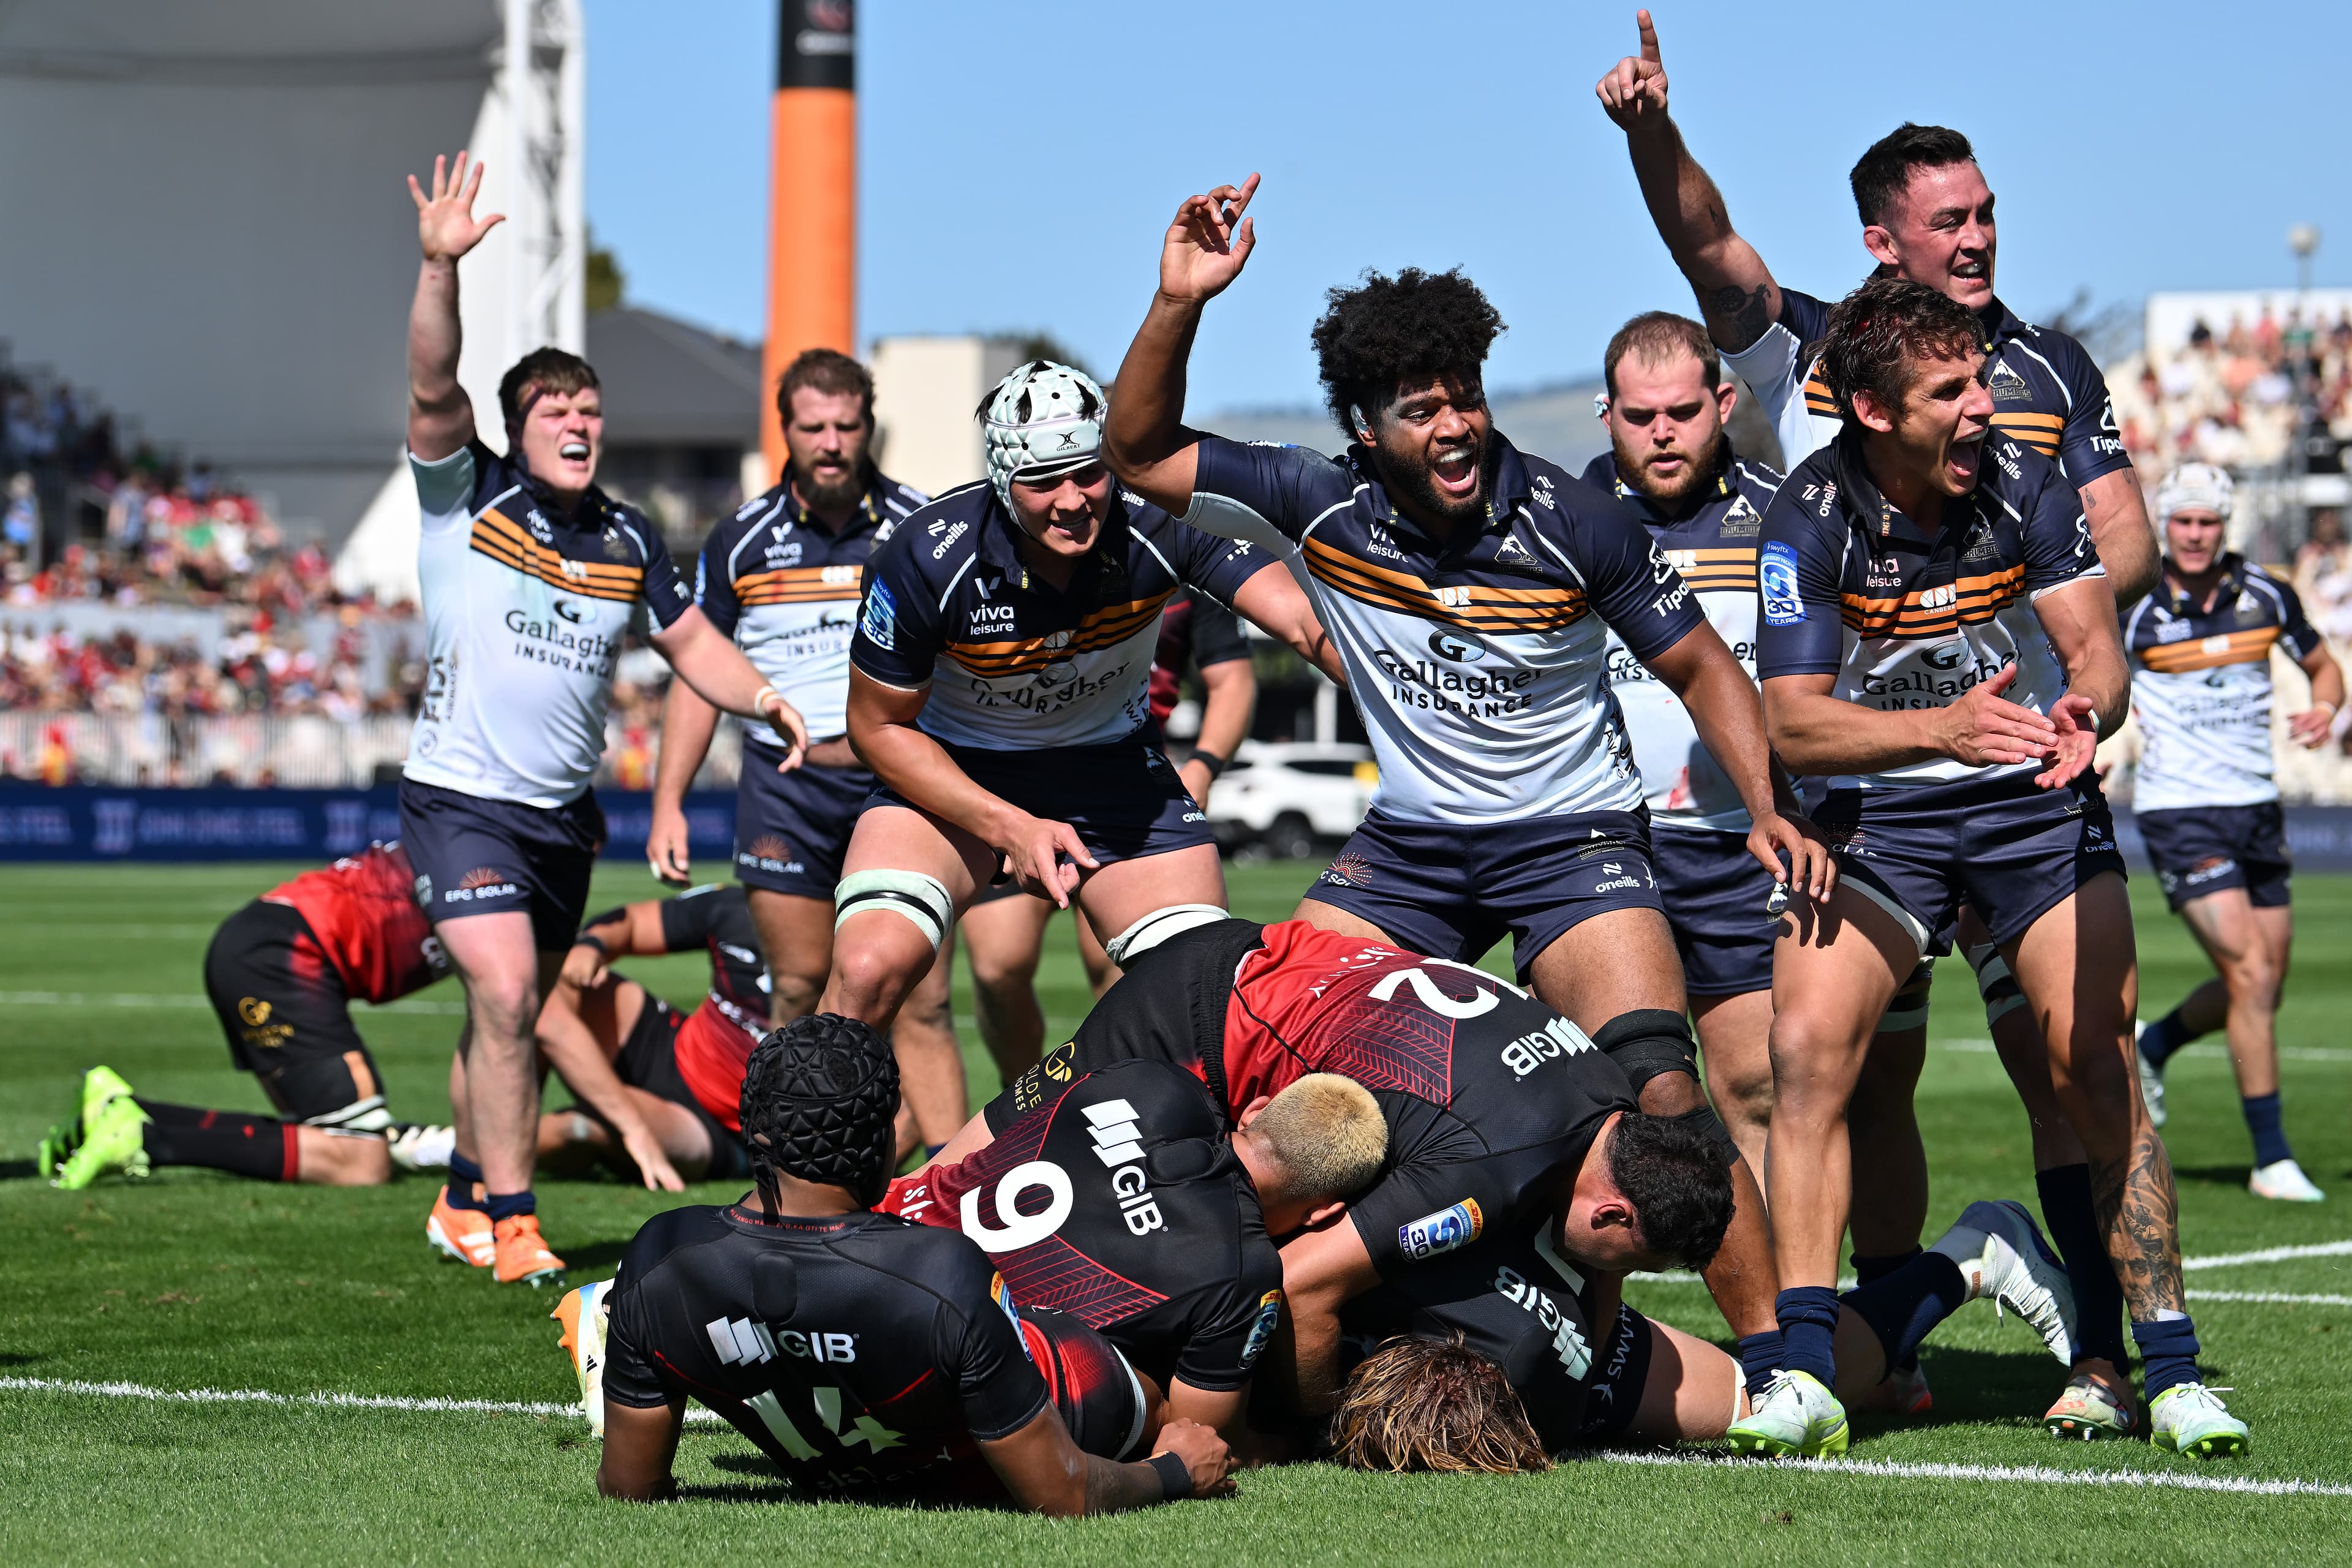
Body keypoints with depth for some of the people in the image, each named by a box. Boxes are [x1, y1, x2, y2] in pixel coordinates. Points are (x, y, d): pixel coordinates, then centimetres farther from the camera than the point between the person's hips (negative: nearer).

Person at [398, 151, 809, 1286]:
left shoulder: (629, 541, 6)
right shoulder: (468, 500, -7)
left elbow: (689, 640, 15)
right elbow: (434, 390, -22)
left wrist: (760, 697, -4)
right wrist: (440, 267, -37)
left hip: (564, 811, 5)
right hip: (461, 799, -5)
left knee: (515, 1011, 15)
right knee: (505, 996, -19)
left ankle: (466, 1199, 32)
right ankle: (511, 1227, -15)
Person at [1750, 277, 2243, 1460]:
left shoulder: (2024, 485, -10)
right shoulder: (1811, 517, -15)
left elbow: (2095, 645, -11)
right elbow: (1792, 721, -20)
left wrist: (2084, 710, -35)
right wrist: (1945, 725, -36)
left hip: (2037, 800, 1)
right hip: (1877, 816, -1)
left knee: (2098, 1072, -10)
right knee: (1804, 1050, -18)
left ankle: (2171, 1371, -1)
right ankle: (1804, 1373, -14)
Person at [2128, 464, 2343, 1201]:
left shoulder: (2265, 595, 2)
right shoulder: (2134, 608, -8)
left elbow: (2323, 665, 15)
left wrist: (2324, 707, -5)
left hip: (2257, 808, 5)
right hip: (2181, 814, -5)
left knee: (2263, 985, 11)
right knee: (2250, 974, -15)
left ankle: (2150, 1048, 40)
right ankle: (2272, 1159, -8)